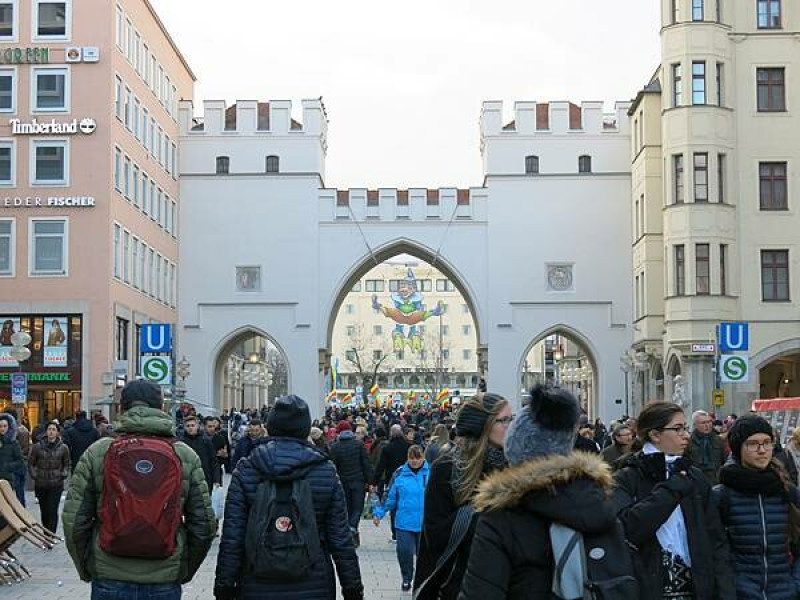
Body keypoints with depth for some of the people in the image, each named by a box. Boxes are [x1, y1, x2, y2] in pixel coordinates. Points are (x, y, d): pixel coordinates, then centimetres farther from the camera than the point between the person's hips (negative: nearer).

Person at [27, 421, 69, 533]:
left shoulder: (63, 448, -1)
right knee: (44, 511, 9)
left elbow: (67, 464, 11)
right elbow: (30, 463, 8)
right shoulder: (37, 447, -2)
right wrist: (34, 476, -1)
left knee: (53, 511, -9)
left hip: (56, 485, -1)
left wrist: (63, 475, -1)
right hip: (41, 485, 1)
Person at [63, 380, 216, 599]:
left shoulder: (97, 452, -3)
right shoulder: (186, 456, -1)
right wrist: (183, 572, 13)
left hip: (109, 582, 0)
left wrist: (87, 570, 10)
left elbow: (74, 521, -4)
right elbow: (205, 525, 0)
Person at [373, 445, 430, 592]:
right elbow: (390, 496, 7)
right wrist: (379, 512, 6)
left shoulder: (432, 472, -2)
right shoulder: (400, 474, 1)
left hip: (426, 523, 0)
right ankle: (406, 579, 21)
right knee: (404, 551, -3)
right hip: (404, 522, 1)